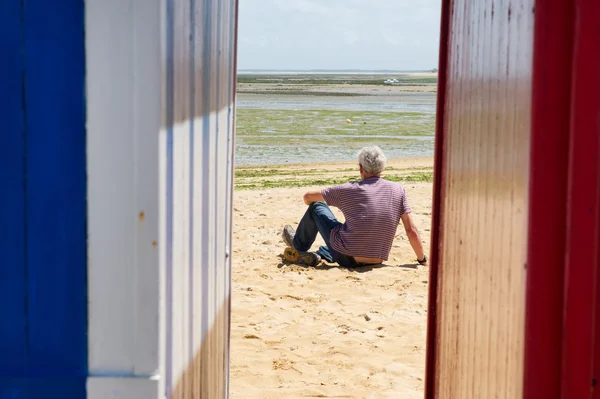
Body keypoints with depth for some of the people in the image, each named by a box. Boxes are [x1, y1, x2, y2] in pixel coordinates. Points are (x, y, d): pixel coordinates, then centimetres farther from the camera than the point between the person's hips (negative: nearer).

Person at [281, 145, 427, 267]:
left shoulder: (348, 190, -8)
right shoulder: (398, 190, -3)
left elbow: (308, 197, 5)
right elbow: (411, 231, -3)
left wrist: (312, 205, 29)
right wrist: (422, 260, 9)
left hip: (347, 259, -3)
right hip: (376, 261, 4)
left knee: (316, 206, 16)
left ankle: (298, 246, 36)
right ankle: (320, 255, 21)